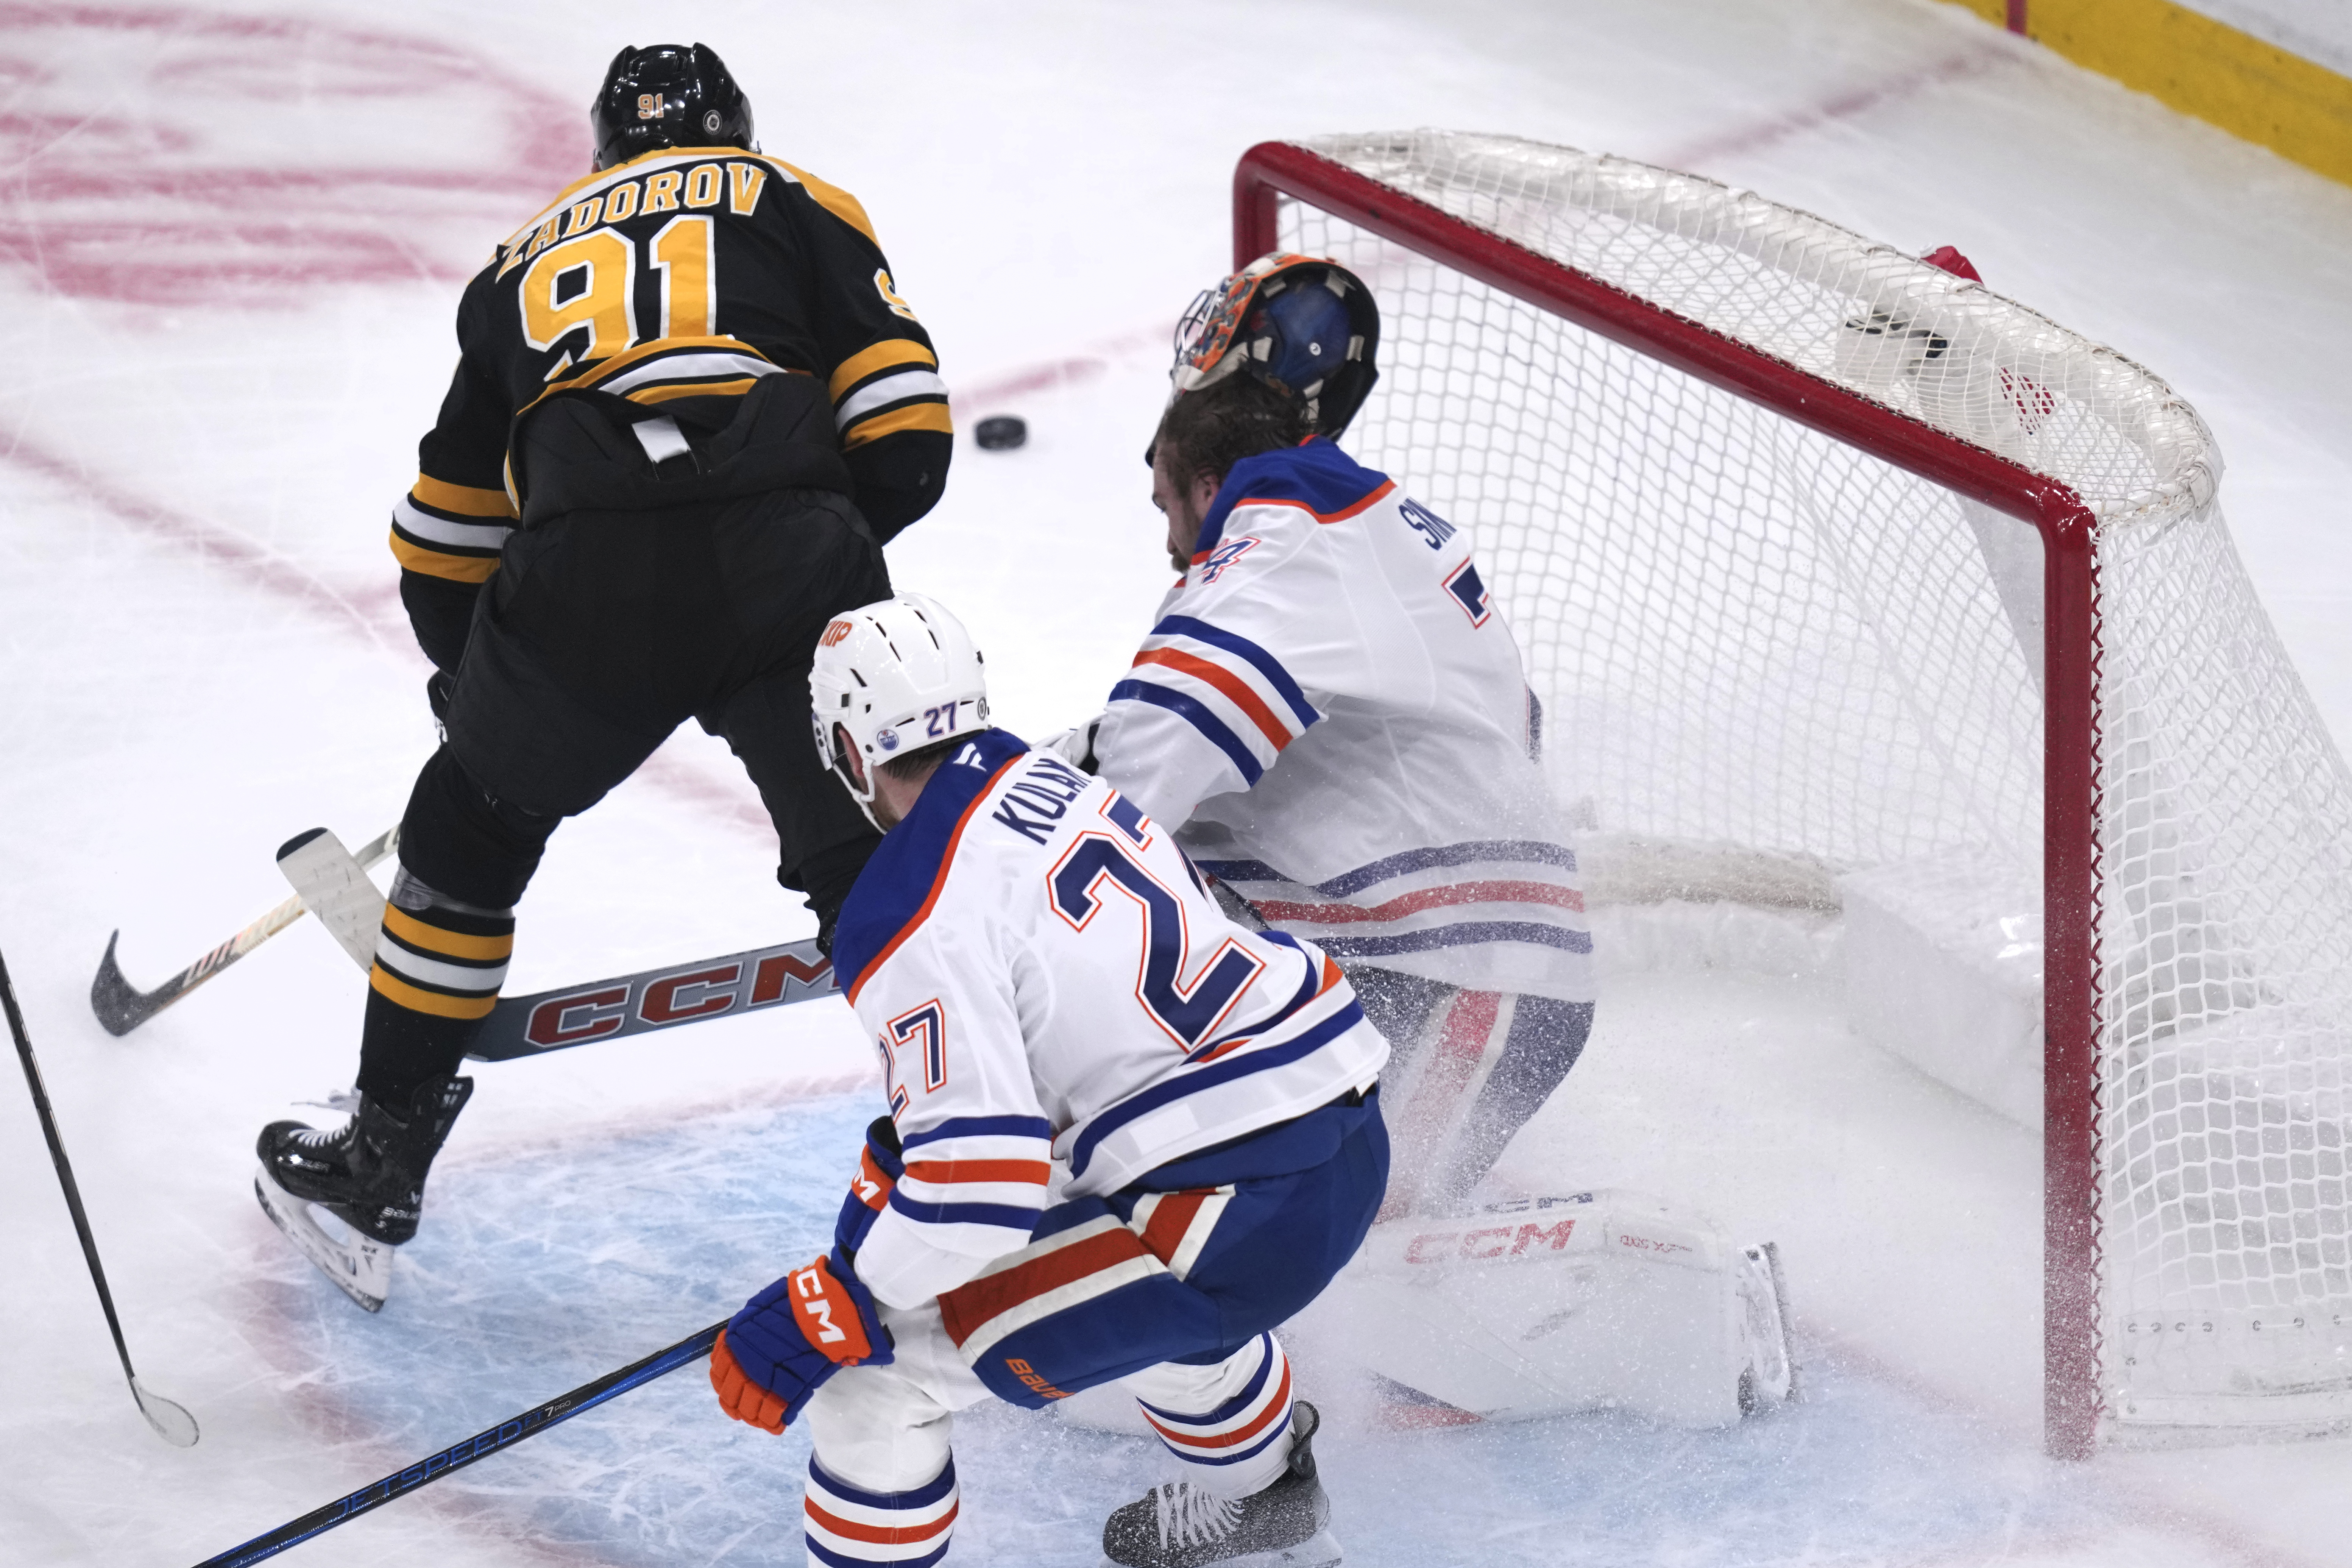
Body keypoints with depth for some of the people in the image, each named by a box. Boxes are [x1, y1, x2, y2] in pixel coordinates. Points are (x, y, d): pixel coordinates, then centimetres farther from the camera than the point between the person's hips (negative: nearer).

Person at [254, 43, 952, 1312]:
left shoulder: (528, 262, 31)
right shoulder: (797, 206, 23)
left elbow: (442, 540, 36)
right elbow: (906, 442, 9)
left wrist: (468, 678, 51)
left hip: (582, 580, 2)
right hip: (785, 563, -2)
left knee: (470, 829, 24)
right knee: (877, 864, 14)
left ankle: (375, 1174, 31)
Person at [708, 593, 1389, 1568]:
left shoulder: (911, 919, -14)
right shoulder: (1064, 784, 12)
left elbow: (981, 1180, -21)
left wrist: (822, 1317, -12)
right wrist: (889, 1185, 32)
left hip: (1239, 1214, -9)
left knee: (881, 1369, -1)